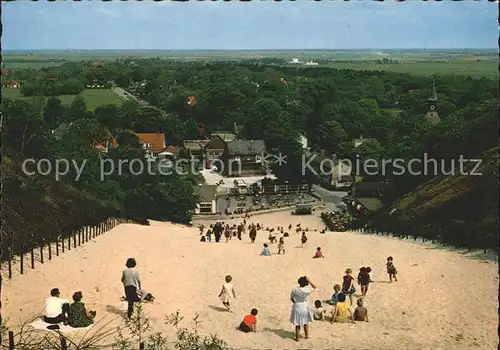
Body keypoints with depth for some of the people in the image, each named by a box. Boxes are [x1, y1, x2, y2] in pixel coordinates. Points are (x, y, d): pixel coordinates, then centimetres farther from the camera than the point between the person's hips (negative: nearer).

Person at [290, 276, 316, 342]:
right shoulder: (307, 290, -19)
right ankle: (307, 335, 29)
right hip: (304, 306, 0)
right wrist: (309, 281, -8)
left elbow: (291, 298, -2)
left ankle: (297, 337, 16)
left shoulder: (294, 290, -15)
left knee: (297, 323, 12)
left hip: (296, 306, 0)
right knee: (306, 322, 20)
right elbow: (314, 287, -2)